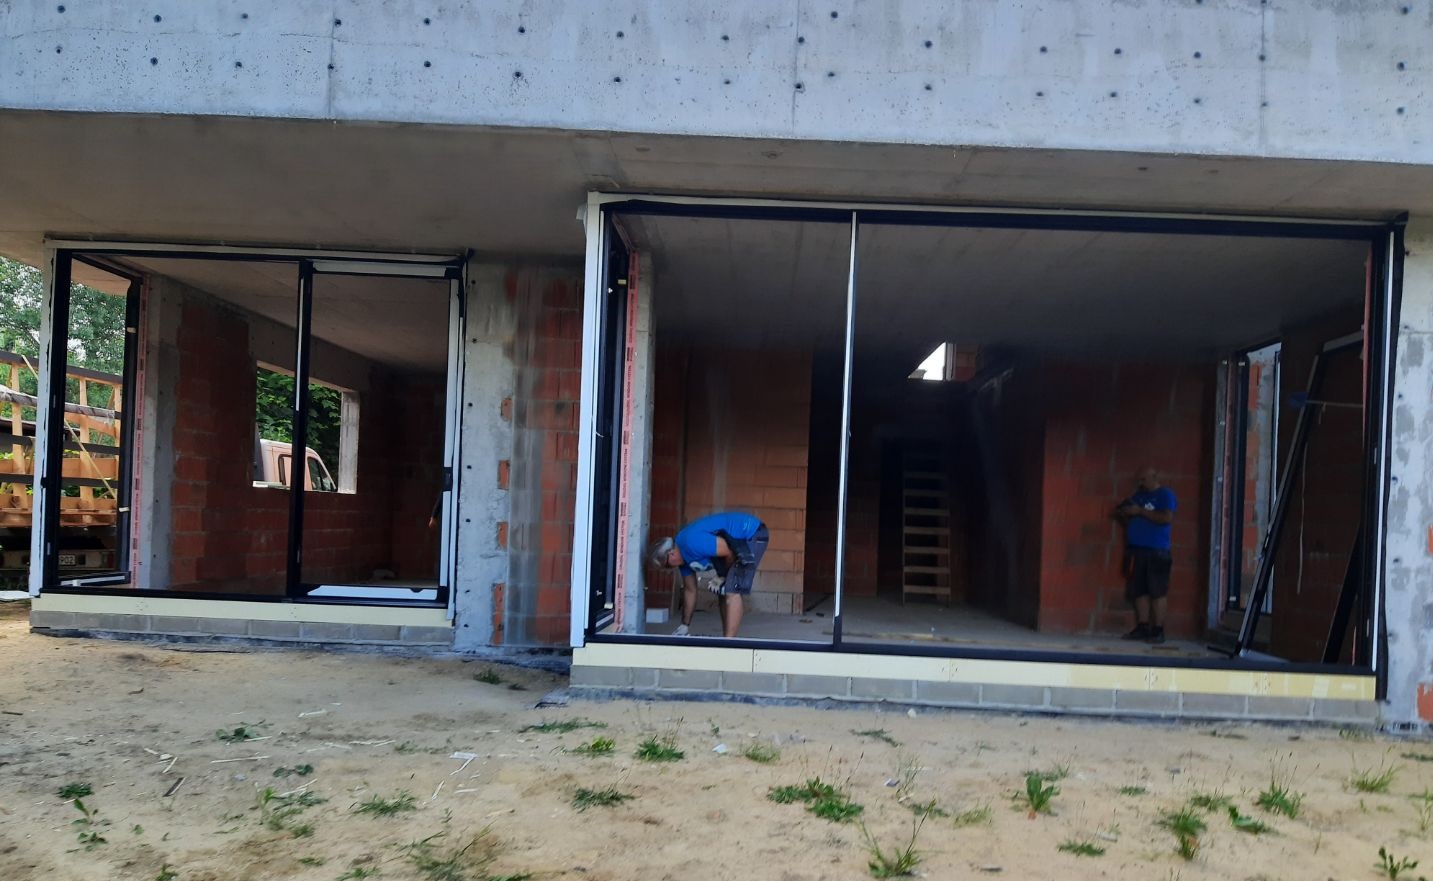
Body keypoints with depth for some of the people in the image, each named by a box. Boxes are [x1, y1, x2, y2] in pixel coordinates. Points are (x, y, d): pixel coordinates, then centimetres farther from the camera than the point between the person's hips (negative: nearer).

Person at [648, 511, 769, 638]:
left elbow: (730, 551, -24)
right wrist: (685, 627, 22)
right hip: (738, 540, 10)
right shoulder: (683, 556, 5)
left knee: (731, 592, -17)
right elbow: (689, 590, 16)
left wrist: (722, 576, -5)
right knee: (723, 591, 13)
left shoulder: (692, 542, -26)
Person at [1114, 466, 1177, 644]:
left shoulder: (1165, 494, 0)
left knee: (1158, 591, -7)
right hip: (1135, 549, 6)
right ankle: (1142, 627, 9)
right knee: (1138, 590, 4)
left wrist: (1140, 511, -14)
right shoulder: (1138, 495, 20)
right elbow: (1130, 520, 24)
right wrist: (1123, 514, 2)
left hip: (1156, 551, -6)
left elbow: (1167, 518, -15)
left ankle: (1158, 630, -5)